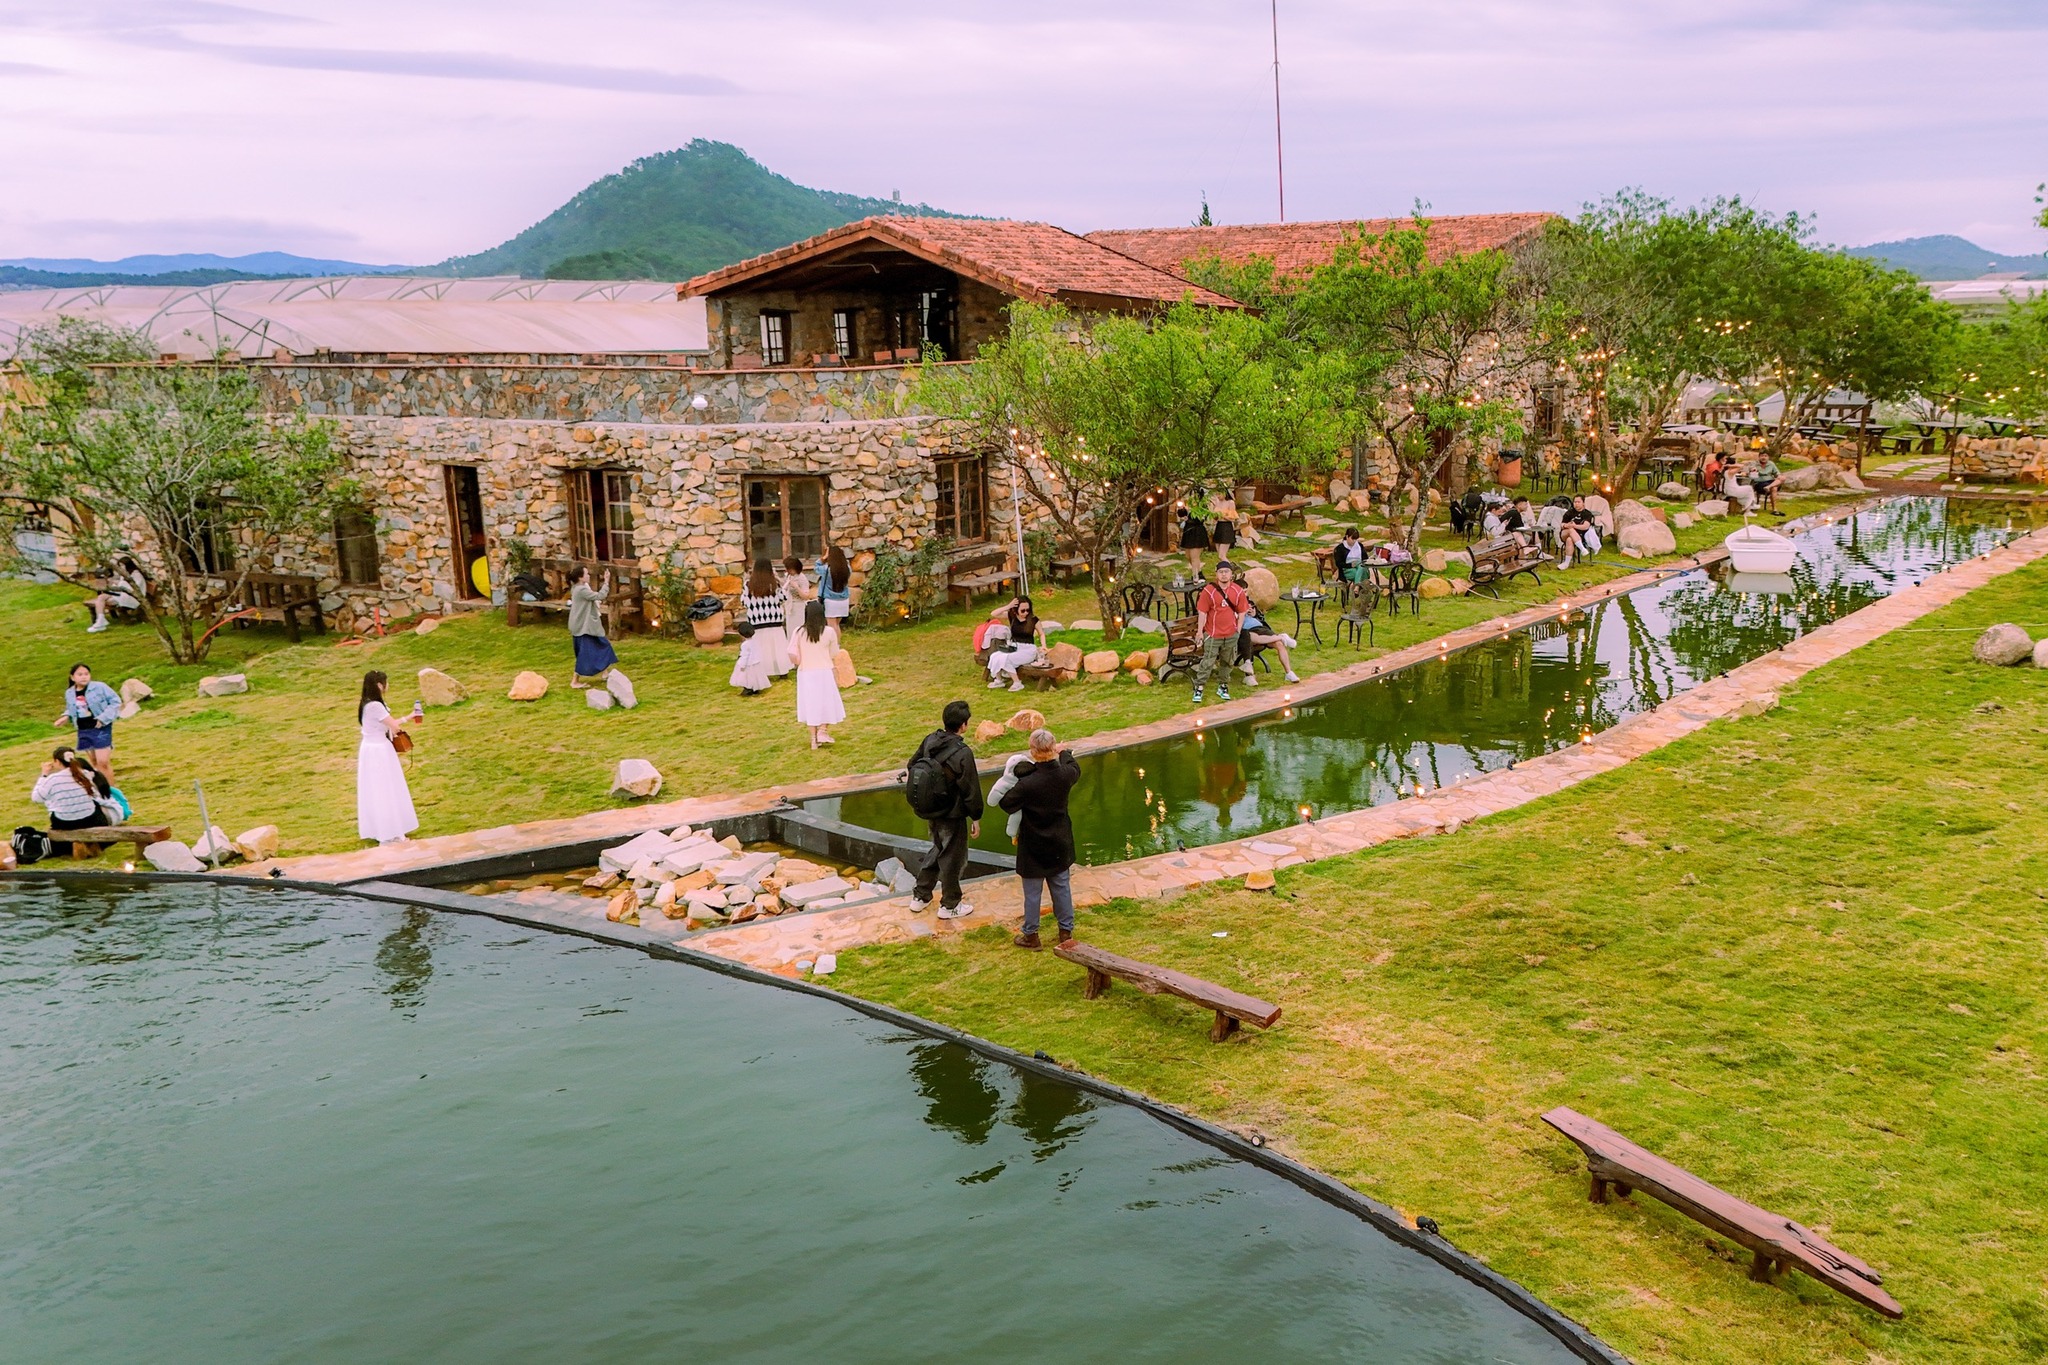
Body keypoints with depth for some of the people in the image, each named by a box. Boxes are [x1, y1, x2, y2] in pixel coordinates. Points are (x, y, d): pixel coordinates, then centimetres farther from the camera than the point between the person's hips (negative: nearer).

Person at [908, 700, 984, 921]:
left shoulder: (930, 741, -6)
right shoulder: (963, 753, -26)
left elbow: (912, 765, 8)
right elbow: (971, 789, -19)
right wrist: (976, 818, -7)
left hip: (930, 810, 7)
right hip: (952, 815, -7)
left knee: (937, 849, 27)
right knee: (953, 858, 11)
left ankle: (920, 896, 35)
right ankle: (949, 906, 26)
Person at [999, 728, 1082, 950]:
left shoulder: (1027, 783, -28)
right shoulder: (1065, 775, -14)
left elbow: (1006, 803, -14)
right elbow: (1075, 769, 11)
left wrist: (1022, 772, -8)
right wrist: (1064, 753, 31)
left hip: (1034, 848, -4)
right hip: (1060, 844, 4)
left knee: (1032, 892, 10)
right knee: (1062, 888, 18)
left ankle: (1031, 935, 22)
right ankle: (1066, 931, 29)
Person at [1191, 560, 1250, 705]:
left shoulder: (1238, 591, -2)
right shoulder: (1208, 591, -12)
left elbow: (1242, 612, 6)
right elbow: (1202, 612, -8)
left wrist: (1238, 630, 1)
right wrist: (1200, 631, -7)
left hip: (1231, 634, 3)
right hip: (1213, 634, -3)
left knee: (1227, 662, 14)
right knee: (1207, 662, -2)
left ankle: (1223, 687, 29)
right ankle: (1198, 688, 7)